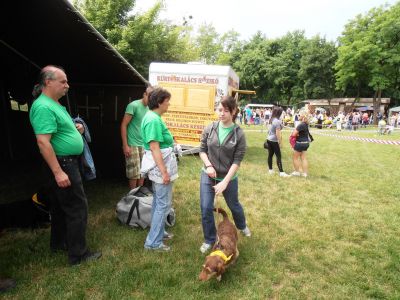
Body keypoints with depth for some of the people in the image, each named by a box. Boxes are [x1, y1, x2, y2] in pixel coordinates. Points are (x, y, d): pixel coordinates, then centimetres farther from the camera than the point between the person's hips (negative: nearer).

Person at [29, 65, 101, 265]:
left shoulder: (55, 104, 13)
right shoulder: (43, 107, -20)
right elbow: (43, 142, -26)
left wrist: (75, 129, 8)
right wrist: (58, 172, -28)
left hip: (66, 162, 11)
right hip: (62, 163, -11)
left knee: (61, 205, 20)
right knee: (77, 208, -4)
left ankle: (58, 243, 35)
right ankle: (78, 254, 7)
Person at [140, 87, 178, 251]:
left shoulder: (152, 116, 11)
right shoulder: (154, 120, -20)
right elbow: (154, 148, -24)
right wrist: (164, 172, -23)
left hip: (159, 165, 11)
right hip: (160, 166, -11)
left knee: (158, 201, 20)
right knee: (164, 204, -2)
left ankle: (159, 231, 35)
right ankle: (153, 242, 7)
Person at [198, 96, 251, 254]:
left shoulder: (239, 134, -14)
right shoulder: (209, 129, -8)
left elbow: (237, 161, -15)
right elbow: (202, 150, 2)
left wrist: (225, 182, -19)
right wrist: (208, 165, -16)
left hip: (229, 178, -1)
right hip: (208, 176, 2)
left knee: (234, 205, 20)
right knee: (206, 209, 1)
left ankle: (242, 226, 53)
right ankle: (209, 240, 25)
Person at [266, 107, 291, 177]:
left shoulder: (272, 119, 8)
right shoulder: (277, 121, -18)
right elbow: (278, 133, -19)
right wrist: (280, 142, -13)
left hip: (269, 139, 8)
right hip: (274, 141, -8)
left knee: (270, 155, 13)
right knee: (278, 156, -5)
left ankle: (270, 170, 21)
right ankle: (281, 172, -5)